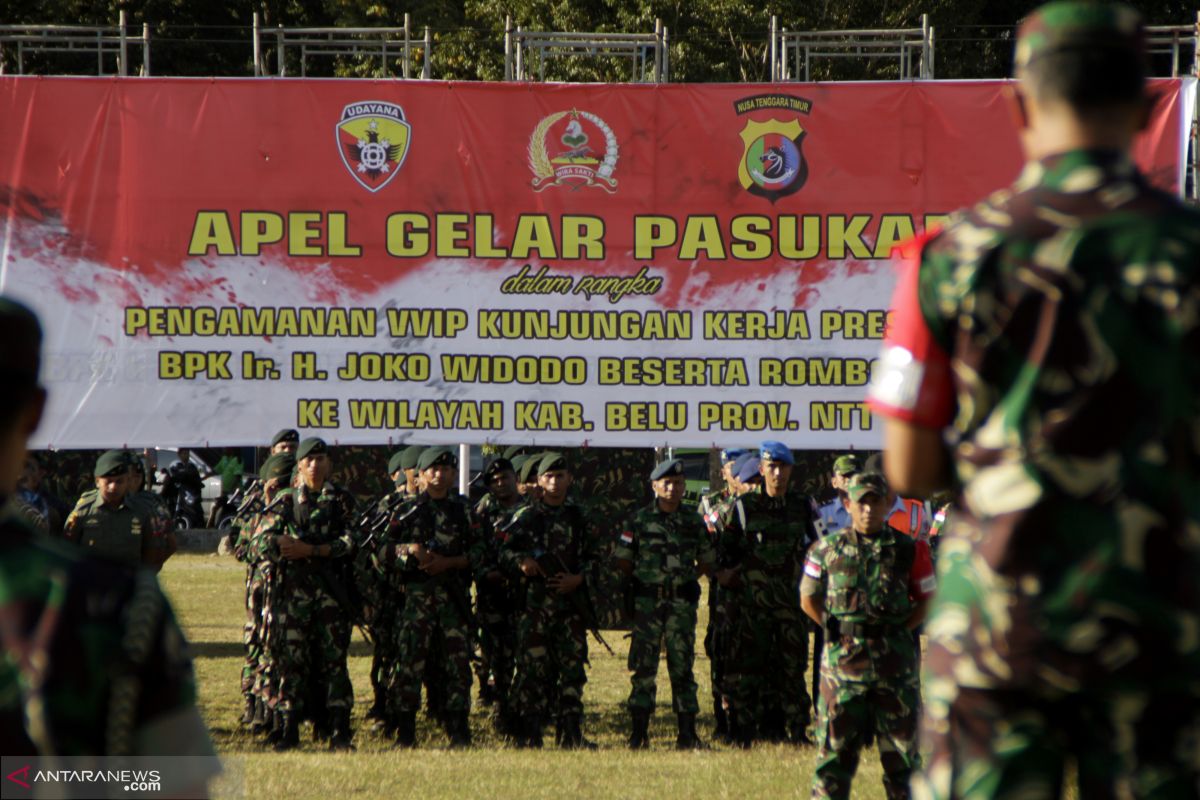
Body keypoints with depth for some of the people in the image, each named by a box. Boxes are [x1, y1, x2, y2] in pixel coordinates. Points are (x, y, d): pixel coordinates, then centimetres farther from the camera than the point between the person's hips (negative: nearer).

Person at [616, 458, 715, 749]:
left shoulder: (693, 523, 8)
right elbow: (623, 561, 7)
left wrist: (687, 579, 7)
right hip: (647, 602, -1)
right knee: (643, 665, -2)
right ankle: (638, 733, 1)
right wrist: (644, 580, 4)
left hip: (682, 603, 1)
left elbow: (707, 561, 17)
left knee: (683, 665, 1)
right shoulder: (640, 520, 3)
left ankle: (687, 733, 4)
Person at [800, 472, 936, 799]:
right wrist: (835, 628, 3)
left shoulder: (909, 549, 3)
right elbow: (808, 599, 13)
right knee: (837, 741, 1)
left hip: (894, 658, 0)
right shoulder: (827, 549, 5)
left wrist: (897, 630, 0)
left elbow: (927, 600, 10)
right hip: (843, 658, 0)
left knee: (900, 741, 5)